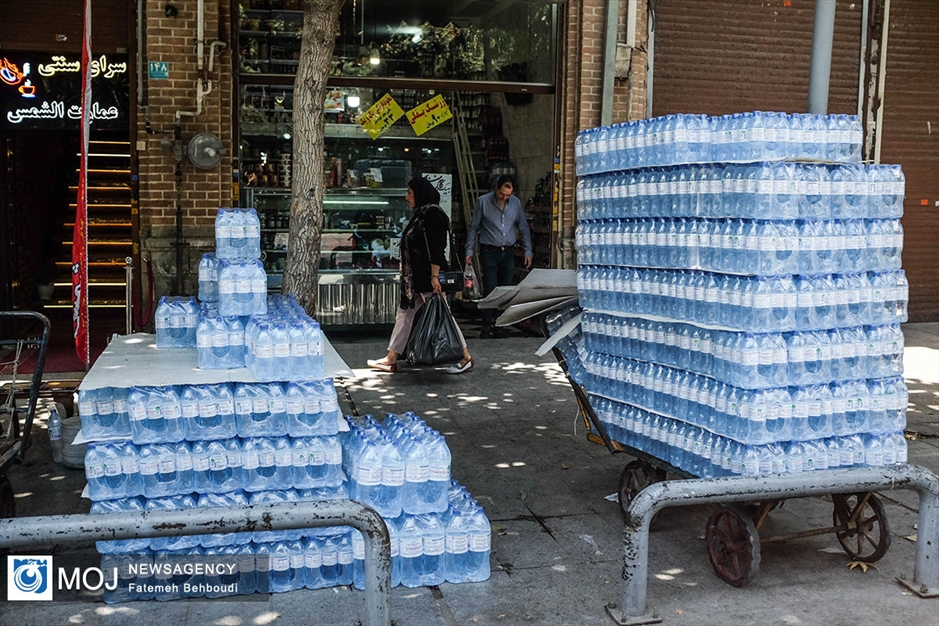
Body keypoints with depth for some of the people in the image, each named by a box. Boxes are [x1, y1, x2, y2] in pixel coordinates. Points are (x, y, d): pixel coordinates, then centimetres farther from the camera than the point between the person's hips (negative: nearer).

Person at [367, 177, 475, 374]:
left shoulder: (433, 214, -14)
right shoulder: (420, 214, 15)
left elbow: (436, 248, -20)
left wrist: (434, 276, -24)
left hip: (427, 278, -10)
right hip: (414, 277, 10)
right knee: (404, 314, 12)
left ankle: (466, 358, 5)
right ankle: (391, 360, 19)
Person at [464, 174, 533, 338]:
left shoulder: (516, 203, 4)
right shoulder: (483, 201, -4)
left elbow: (524, 229, 13)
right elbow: (474, 227, 2)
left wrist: (528, 251, 9)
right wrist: (469, 251, -1)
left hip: (508, 252, 3)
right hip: (489, 251, -3)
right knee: (490, 291, -8)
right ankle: (486, 328, -1)